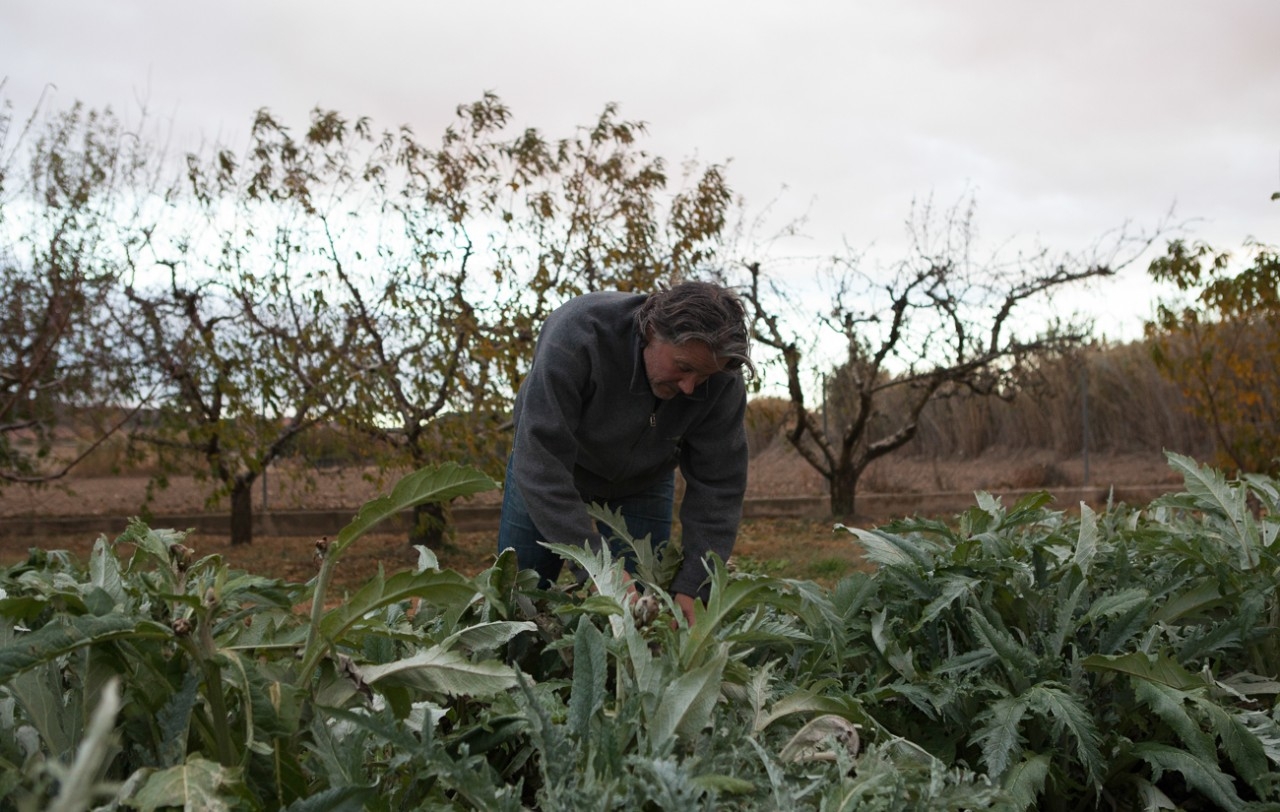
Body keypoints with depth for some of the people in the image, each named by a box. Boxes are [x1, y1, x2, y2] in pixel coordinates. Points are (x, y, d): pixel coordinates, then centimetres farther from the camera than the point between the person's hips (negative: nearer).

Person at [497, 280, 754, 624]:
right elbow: (541, 465, -40)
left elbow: (717, 487, -21)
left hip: (642, 483, 2)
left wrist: (690, 589, -31)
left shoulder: (724, 380, -28)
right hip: (553, 461, -2)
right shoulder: (577, 334, -38)